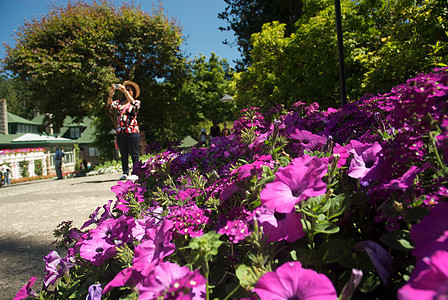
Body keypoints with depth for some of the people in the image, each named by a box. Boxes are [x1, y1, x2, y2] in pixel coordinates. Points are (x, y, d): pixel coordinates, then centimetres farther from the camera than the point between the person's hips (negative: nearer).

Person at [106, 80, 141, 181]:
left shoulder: (137, 102, 7)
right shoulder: (119, 102, 18)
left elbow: (133, 104, -17)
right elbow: (109, 104, 2)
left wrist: (124, 91, -22)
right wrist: (111, 92, -11)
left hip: (132, 131, -4)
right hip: (120, 132, 4)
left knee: (134, 153, -2)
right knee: (123, 154, 7)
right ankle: (125, 173, 14)